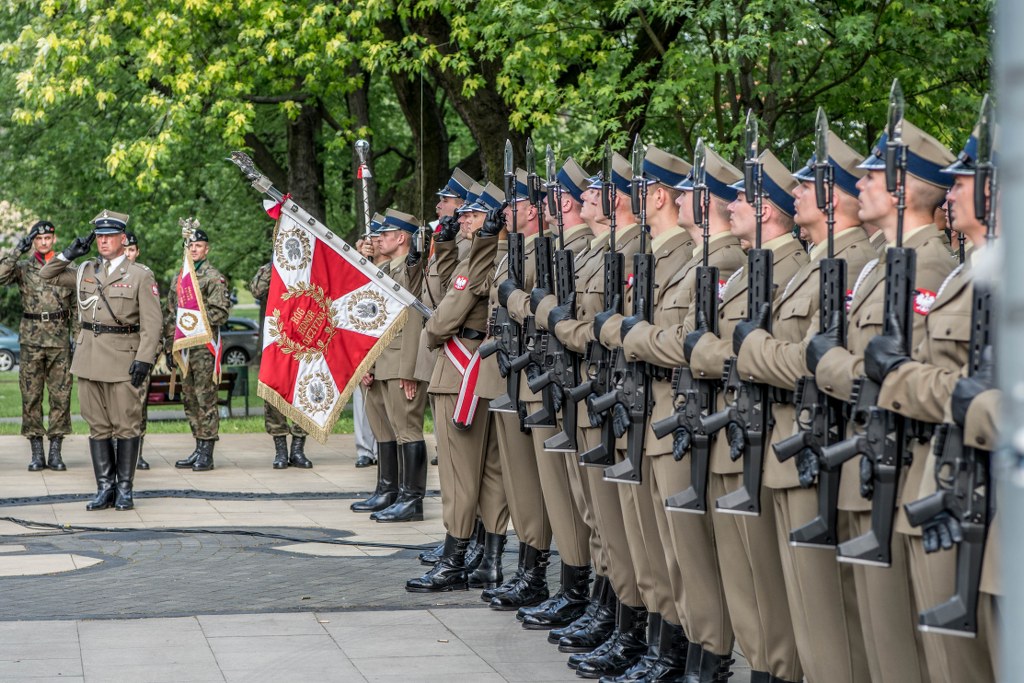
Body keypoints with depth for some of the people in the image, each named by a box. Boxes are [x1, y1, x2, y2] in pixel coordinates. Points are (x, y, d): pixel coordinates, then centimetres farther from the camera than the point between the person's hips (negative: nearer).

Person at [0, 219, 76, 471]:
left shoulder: (68, 269, 7)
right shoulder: (23, 268, 4)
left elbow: (78, 306, 10)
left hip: (60, 339, 0)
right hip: (31, 339, 0)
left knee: (61, 396, 0)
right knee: (31, 397, 1)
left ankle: (55, 452, 6)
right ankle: (36, 453, 7)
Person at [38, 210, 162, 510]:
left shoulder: (140, 275, -1)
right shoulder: (85, 271, 12)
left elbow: (151, 323, -6)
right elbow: (48, 274, 22)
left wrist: (144, 359, -15)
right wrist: (69, 254, 7)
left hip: (123, 358, -4)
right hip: (89, 358, 4)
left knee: (126, 426, -1)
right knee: (98, 426, 6)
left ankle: (124, 488, 6)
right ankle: (105, 488, 11)